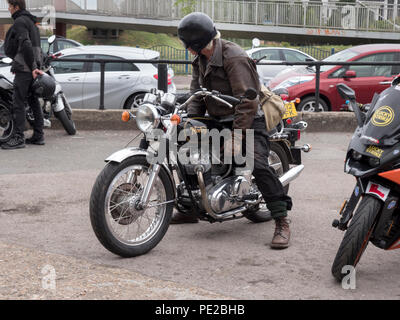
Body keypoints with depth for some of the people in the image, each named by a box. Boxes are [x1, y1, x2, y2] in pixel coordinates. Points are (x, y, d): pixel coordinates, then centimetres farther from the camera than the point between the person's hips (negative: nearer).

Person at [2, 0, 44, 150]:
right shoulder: (31, 22, 21)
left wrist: (32, 67, -21)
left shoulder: (19, 22, -10)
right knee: (34, 102, 11)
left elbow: (25, 45, -20)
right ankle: (38, 136, 13)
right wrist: (35, 66, 17)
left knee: (18, 103, -9)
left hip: (24, 68, -10)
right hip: (32, 68, 10)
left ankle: (18, 138, -11)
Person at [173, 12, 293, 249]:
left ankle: (282, 223, -24)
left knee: (258, 165, -28)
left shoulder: (234, 58, -21)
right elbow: (197, 96, 8)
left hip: (249, 121, -9)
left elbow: (248, 102, -26)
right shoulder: (201, 60, 7)